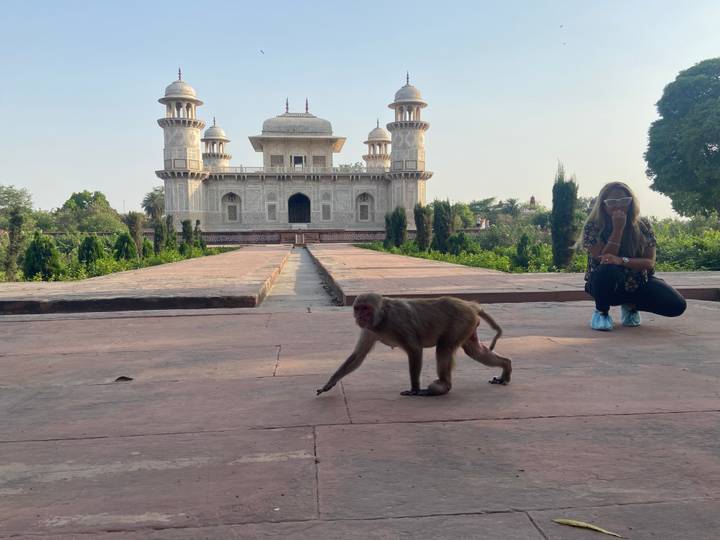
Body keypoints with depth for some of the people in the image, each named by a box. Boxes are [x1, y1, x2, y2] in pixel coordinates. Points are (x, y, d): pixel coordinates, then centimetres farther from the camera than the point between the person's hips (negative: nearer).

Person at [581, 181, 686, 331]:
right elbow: (603, 261, -22)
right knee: (608, 270, -39)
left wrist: (622, 260, -31)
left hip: (638, 284, 3)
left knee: (677, 305, -18)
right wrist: (618, 229, -27)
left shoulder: (643, 226, -6)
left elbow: (649, 262, -13)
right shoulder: (593, 227, -14)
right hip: (606, 285, -3)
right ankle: (601, 311, -9)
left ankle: (631, 305, 11)